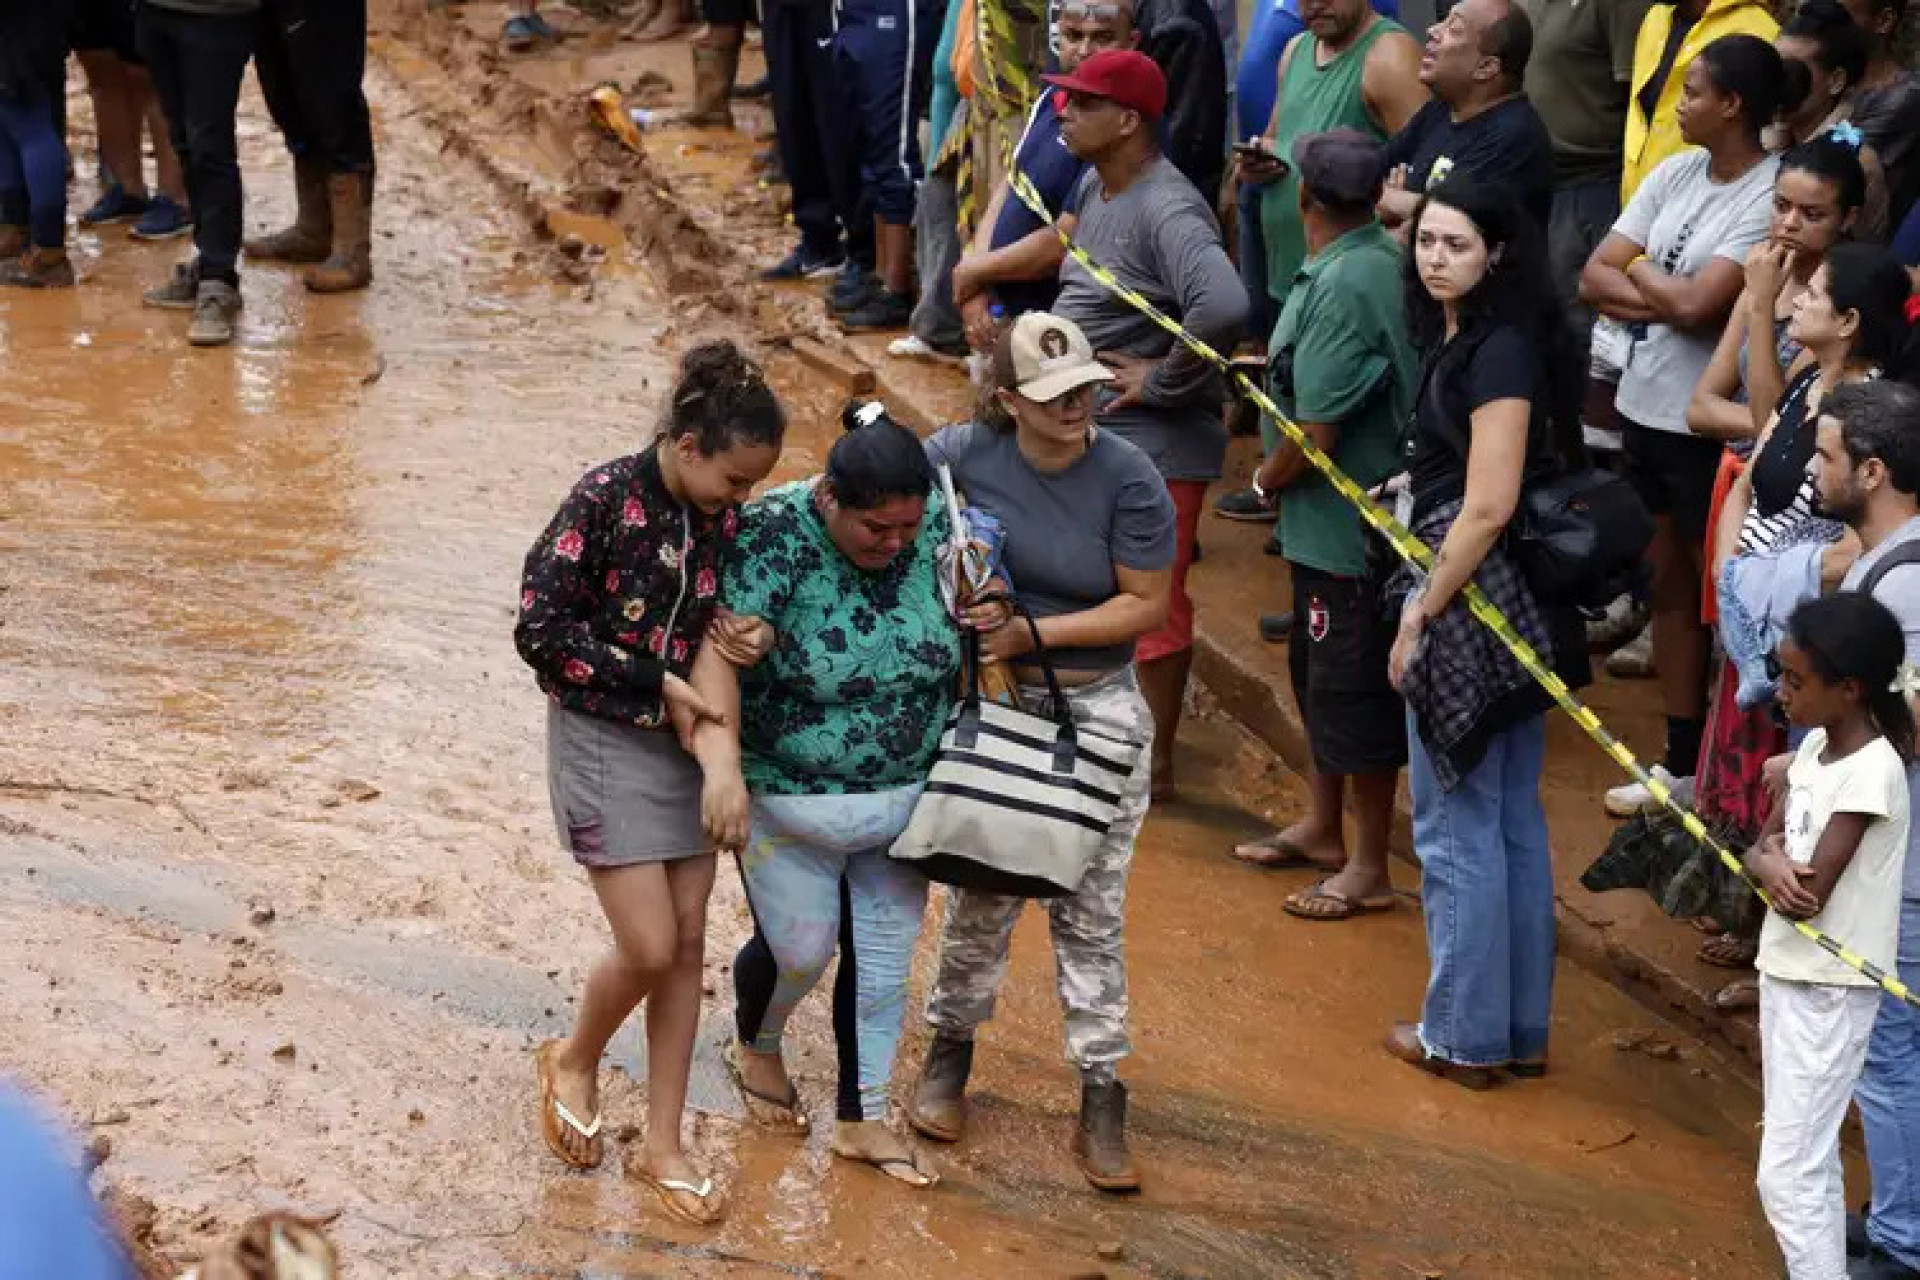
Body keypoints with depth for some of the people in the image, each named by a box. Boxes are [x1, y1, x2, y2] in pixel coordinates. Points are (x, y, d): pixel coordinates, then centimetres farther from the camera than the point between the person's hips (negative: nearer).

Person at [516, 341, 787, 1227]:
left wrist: (744, 640, -11)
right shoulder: (605, 500, -19)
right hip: (604, 742, -6)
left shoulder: (724, 518, -1)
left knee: (687, 946, 6)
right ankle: (575, 1061, 24)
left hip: (688, 741, 6)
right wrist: (656, 682, -19)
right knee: (648, 948, -8)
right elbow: (540, 630, -19)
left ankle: (664, 1146, 16)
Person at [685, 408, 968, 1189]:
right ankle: (755, 1048, 43)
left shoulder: (934, 520, -11)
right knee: (799, 949, 9)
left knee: (883, 956, 11)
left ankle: (861, 1119, 28)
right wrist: (722, 765, -50)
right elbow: (719, 651, -37)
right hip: (791, 801, -4)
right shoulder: (776, 536, -26)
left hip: (905, 798, 4)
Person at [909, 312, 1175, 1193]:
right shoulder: (963, 455, -9)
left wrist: (1036, 634, -17)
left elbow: (1147, 604, -9)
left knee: (1092, 911, 3)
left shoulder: (1127, 478, -13)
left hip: (1099, 711, -1)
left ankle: (1101, 1101, 11)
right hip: (990, 701, 1)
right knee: (980, 895, 9)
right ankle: (950, 1053, 31)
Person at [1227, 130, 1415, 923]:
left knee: (1354, 691, 0)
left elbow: (1316, 431, -26)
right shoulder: (1387, 259, 4)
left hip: (1345, 524, -10)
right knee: (1318, 672, 23)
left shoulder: (1341, 286, -25)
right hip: (1336, 524, 10)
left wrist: (1268, 478, -6)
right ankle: (1321, 829, 37)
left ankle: (1367, 869, 10)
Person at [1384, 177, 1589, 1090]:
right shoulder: (1458, 337, 10)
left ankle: (1464, 1038, 10)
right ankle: (1521, 1030, 23)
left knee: (1456, 827, 0)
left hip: (1474, 602, -10)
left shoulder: (1499, 352, -19)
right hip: (1510, 608, 10)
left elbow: (1488, 506, -22)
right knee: (1514, 822, 15)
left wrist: (1423, 613, -17)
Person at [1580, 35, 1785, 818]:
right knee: (1666, 584, 15)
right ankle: (1682, 759, 27)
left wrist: (1640, 276, -6)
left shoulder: (1770, 199, -17)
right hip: (1643, 406, 7)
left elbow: (1697, 306, -25)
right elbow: (1595, 279, 1)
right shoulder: (1673, 175, 5)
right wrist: (1669, 298, -14)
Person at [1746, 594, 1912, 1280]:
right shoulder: (1817, 744, 5)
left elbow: (1808, 898, -22)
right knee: (1809, 1157, 16)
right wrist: (1771, 865, -15)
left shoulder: (1872, 771, -21)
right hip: (1789, 973, 9)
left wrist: (1769, 860, -3)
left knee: (1786, 1173, -8)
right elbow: (1761, 846, 8)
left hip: (1830, 990, -9)